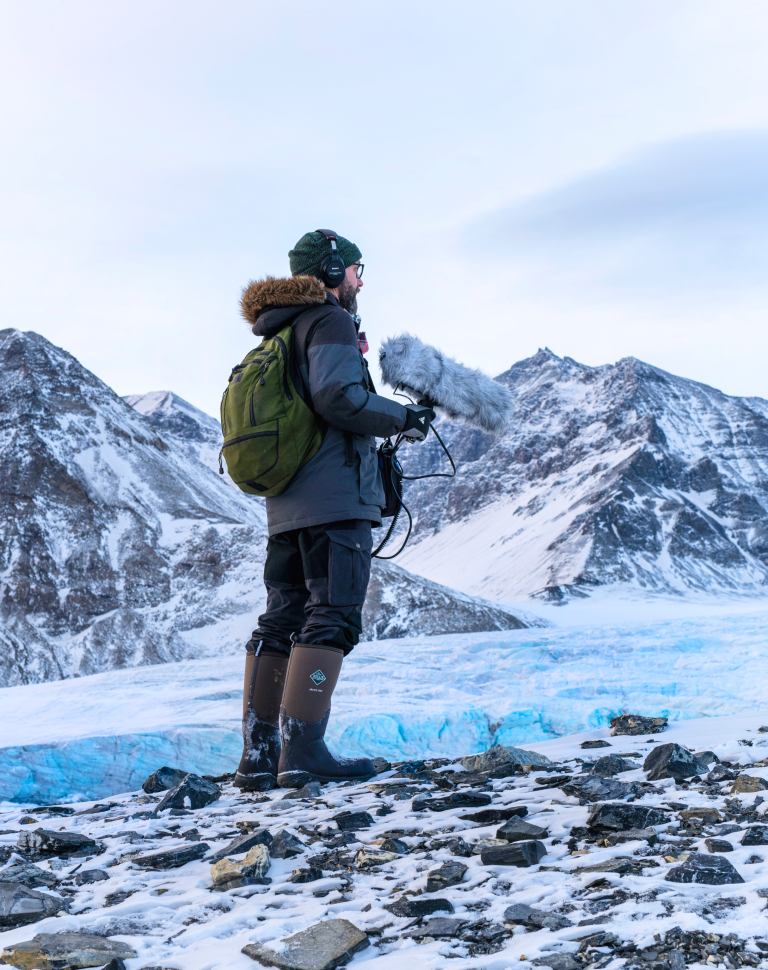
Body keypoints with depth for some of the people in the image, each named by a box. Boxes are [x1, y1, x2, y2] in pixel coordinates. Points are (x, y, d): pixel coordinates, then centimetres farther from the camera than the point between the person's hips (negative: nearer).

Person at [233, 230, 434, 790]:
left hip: (284, 505, 9)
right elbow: (339, 397, -19)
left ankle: (259, 755, 8)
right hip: (336, 497, -9)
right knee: (332, 617, -11)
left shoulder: (277, 336, 24)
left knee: (283, 620, 9)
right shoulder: (329, 321, -4)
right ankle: (303, 753, -17)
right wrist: (404, 419, -6)